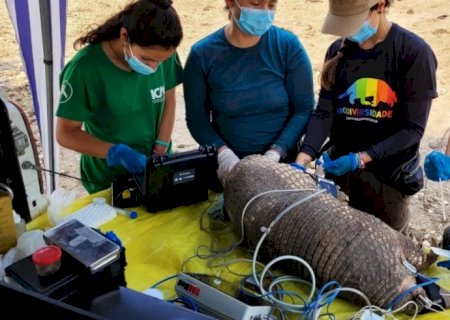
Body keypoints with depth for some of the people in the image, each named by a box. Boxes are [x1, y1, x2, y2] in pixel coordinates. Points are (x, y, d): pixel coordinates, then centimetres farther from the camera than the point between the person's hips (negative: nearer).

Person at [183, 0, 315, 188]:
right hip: (227, 166, 0)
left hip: (280, 161, 0)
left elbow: (304, 109, -8)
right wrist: (223, 153, -21)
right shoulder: (202, 54, -9)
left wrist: (275, 153, -20)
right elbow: (196, 119, -5)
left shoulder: (288, 45, -10)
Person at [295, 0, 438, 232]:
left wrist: (361, 158, -23)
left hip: (390, 174, -3)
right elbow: (324, 112, -5)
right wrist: (302, 160, -19)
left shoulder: (414, 53, -13)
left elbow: (413, 128, -14)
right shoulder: (337, 51, 1)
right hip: (339, 168, 4)